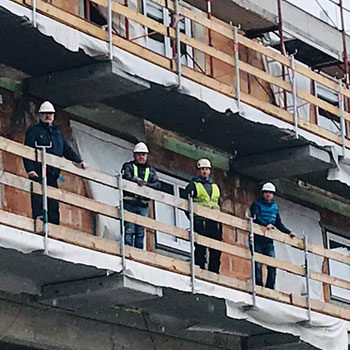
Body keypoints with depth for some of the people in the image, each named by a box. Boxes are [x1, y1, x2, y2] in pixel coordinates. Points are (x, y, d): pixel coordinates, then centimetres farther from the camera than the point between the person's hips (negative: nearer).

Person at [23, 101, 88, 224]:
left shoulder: (57, 131, 24)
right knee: (38, 199, -12)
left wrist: (79, 161, 12)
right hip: (38, 173, -5)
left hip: (53, 173, 5)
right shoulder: (34, 131, 6)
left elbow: (66, 149, 26)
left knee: (53, 204, 0)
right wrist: (30, 169, -17)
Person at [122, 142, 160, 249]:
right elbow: (126, 177, -9)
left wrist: (146, 184, -13)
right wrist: (138, 181, -24)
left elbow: (157, 184, 4)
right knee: (129, 229, -11)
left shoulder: (151, 170, 20)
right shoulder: (128, 166, 12)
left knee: (140, 231, 3)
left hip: (143, 205, 4)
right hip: (129, 203, -3)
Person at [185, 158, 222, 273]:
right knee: (200, 248, -12)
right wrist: (192, 218, -8)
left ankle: (214, 273, 0)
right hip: (200, 222, -5)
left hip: (215, 222, 5)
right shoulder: (193, 185, 8)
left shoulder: (215, 186, 24)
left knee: (216, 251, -1)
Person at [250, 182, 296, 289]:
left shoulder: (275, 207, 21)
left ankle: (270, 287, -7)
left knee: (272, 265, -7)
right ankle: (259, 285, -10)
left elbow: (279, 224, 26)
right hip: (257, 239, -5)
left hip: (268, 240, 5)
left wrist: (289, 232, 14)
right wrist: (266, 225, -31)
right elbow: (256, 217, -15)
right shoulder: (257, 205, 4)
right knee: (258, 264, -9)